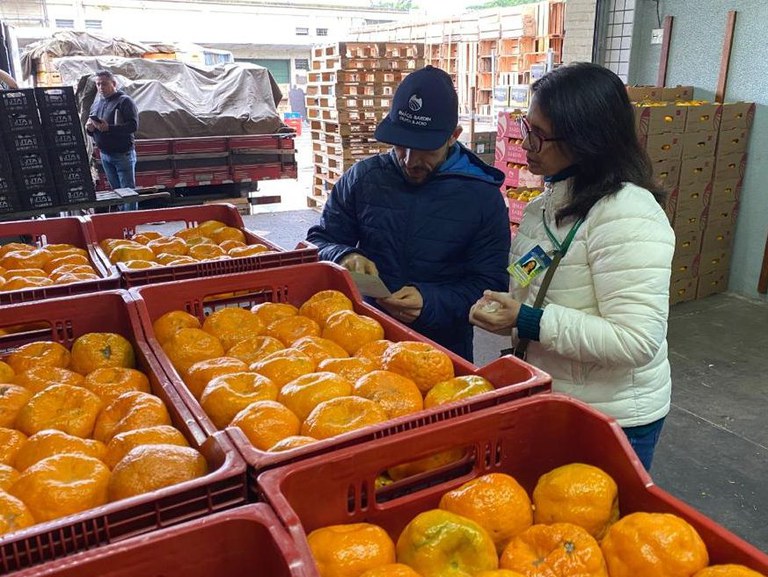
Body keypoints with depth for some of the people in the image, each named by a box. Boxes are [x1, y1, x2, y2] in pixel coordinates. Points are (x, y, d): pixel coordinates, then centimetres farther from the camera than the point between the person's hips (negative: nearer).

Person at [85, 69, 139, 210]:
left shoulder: (125, 101, -9)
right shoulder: (96, 103, 14)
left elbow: (133, 125, -21)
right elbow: (91, 130, 21)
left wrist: (109, 128, -28)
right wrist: (89, 128, -4)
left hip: (123, 154, -7)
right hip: (104, 154, 7)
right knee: (116, 190, 13)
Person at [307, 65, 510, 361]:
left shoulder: (483, 196, -5)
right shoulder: (363, 178, 1)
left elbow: (491, 285, -5)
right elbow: (319, 241, 8)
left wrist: (431, 302, -22)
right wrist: (344, 257, -16)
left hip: (445, 351, -1)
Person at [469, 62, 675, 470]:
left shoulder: (626, 214, -24)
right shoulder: (551, 200, 3)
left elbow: (637, 340, -28)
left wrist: (528, 322, -28)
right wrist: (504, 311, -3)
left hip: (611, 421, -8)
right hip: (547, 400, 8)